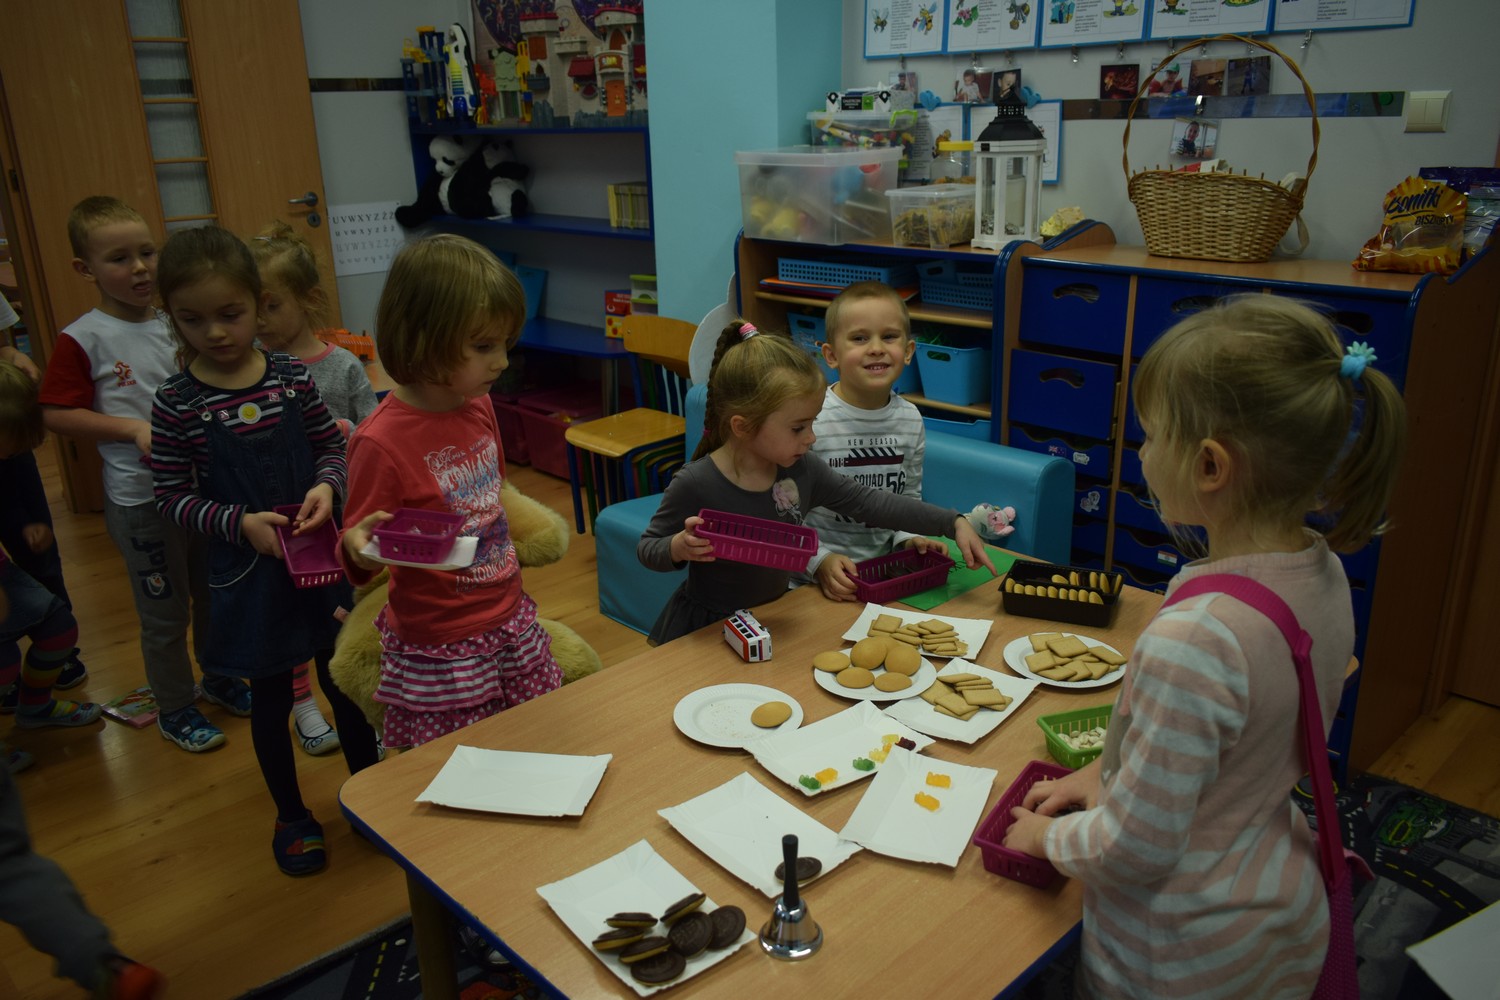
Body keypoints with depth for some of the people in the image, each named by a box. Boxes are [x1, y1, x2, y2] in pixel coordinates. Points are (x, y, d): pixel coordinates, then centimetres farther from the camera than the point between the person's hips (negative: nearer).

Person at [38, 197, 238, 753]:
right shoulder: (82, 340, -12)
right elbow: (56, 414, -11)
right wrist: (134, 427, -20)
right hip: (140, 501, -5)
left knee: (214, 594, 21)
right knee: (164, 614, 9)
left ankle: (220, 679, 43)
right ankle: (174, 710, 28)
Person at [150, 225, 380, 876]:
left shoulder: (291, 377, -5)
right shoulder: (177, 402, -11)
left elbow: (333, 446, 3)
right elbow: (173, 497, -7)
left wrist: (326, 487, -17)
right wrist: (240, 522, -22)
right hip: (247, 572, -1)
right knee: (270, 696, 16)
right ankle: (291, 816, 37)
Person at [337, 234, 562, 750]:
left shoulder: (479, 406, 1)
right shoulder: (381, 441, -22)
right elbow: (359, 556, -14)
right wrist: (357, 549, -36)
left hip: (513, 624, 7)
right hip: (442, 651, -7)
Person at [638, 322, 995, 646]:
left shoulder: (802, 470, -8)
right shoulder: (695, 485, -22)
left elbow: (869, 502, -1)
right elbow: (647, 548, -10)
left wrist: (952, 523, -4)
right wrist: (679, 548, -33)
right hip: (706, 629, -5)